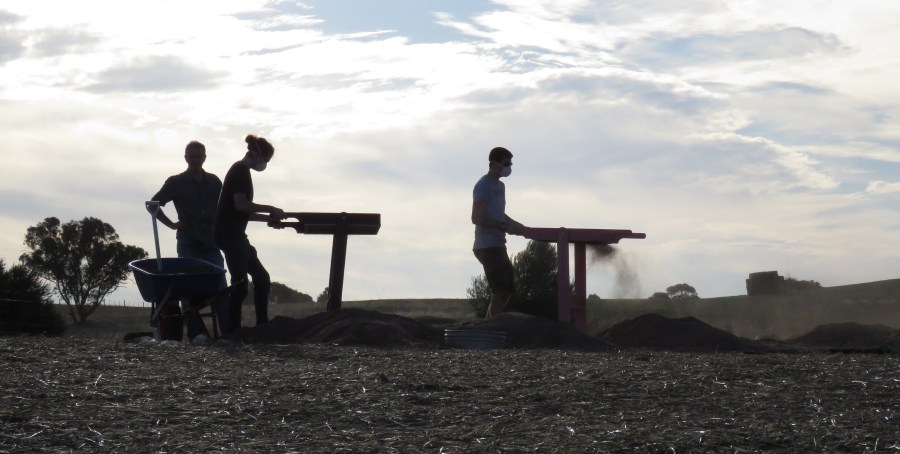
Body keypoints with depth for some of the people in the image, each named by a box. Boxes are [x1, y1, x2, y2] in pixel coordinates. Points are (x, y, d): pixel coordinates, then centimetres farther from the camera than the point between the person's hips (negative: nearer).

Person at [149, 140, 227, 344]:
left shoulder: (214, 182, 11)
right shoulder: (176, 182, 2)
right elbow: (153, 204, 4)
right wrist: (171, 224, -2)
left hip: (211, 242, 2)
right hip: (188, 243, -2)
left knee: (220, 287, -4)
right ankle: (196, 333, -9)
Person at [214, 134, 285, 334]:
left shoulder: (241, 171, 20)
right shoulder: (240, 171, -9)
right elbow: (240, 205, -20)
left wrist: (269, 218, 15)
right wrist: (271, 210, -13)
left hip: (235, 235, 10)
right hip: (230, 235, -10)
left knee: (261, 278, 13)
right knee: (240, 283, -12)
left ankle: (262, 326, 16)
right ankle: (231, 330, -10)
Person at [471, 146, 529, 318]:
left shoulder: (500, 186, 18)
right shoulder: (483, 186, -12)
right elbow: (477, 218, -18)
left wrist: (518, 226, 18)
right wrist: (504, 226, -22)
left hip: (498, 246, 10)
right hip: (487, 246, -10)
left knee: (507, 290, 13)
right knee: (500, 292, -12)